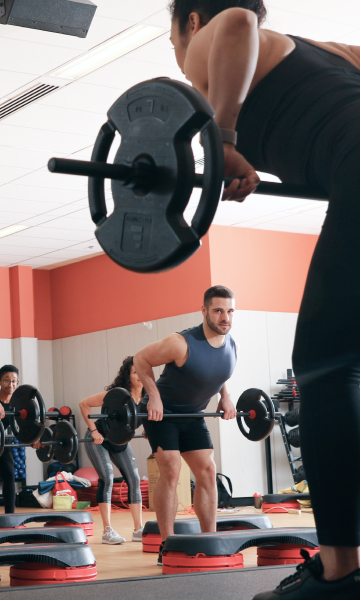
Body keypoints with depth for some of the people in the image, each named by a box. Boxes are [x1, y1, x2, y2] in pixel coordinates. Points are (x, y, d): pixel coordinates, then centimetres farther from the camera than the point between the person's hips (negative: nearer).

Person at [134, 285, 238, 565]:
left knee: (207, 471, 1)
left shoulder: (232, 346, -6)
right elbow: (141, 359, -15)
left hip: (192, 415, 7)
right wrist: (154, 396, -21)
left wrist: (225, 397, 2)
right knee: (171, 471, -16)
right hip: (161, 412, -7)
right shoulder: (182, 344, -27)